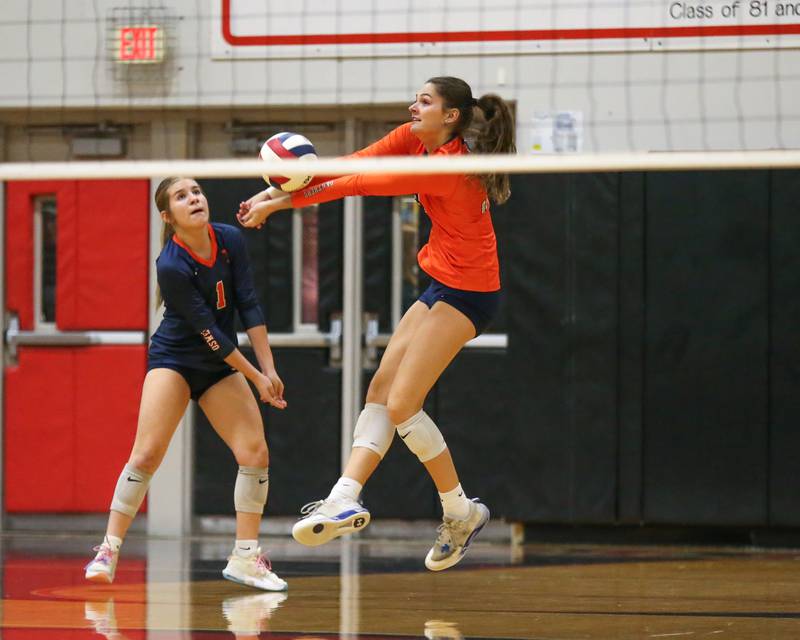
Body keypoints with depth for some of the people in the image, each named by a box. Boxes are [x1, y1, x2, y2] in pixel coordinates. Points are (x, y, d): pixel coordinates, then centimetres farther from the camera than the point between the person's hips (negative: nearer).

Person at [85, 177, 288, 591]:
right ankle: (108, 551, -10)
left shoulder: (231, 240, -8)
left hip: (220, 364, 5)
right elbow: (208, 330, -21)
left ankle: (245, 557, 2)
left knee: (255, 452, -6)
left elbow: (248, 306, -5)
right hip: (174, 359, -5)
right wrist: (256, 378, -16)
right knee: (148, 453, -18)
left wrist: (269, 368, -10)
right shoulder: (171, 265, -24)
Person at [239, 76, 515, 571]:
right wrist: (279, 191, -16)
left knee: (402, 405, -10)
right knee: (380, 390, 1)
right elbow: (351, 167, -4)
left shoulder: (446, 167, -24)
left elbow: (361, 185, -22)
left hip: (466, 291, -10)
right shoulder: (413, 140, 4)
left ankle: (462, 513, 4)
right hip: (442, 286, 10)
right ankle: (346, 498, -5)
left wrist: (284, 201, -19)